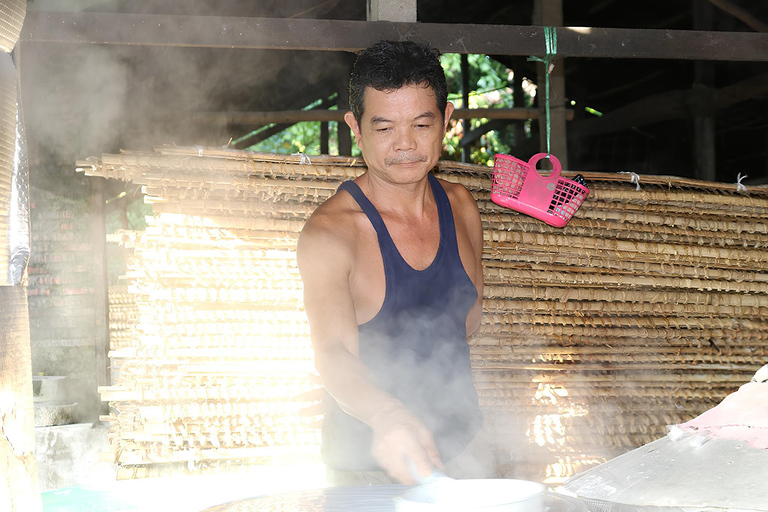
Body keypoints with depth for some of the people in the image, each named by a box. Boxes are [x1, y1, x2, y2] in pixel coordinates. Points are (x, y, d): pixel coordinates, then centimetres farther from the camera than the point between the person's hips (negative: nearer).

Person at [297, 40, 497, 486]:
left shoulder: (460, 207, -1)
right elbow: (333, 353, -34)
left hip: (462, 448, 5)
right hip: (369, 469, -5)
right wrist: (387, 416, -52)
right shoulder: (329, 233, -20)